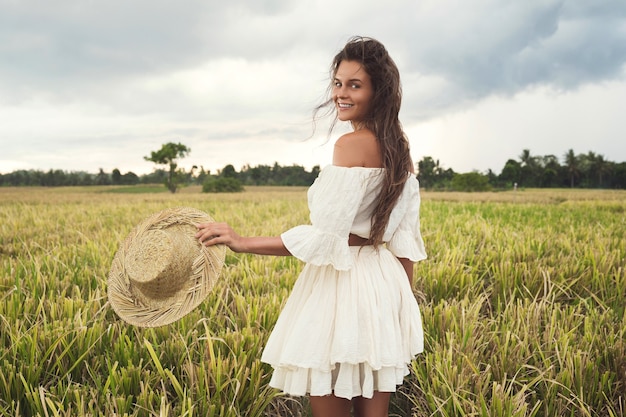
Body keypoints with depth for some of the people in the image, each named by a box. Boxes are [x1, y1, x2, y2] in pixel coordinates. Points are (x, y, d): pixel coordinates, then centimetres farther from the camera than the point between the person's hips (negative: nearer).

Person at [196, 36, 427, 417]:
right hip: (384, 289, 9)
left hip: (341, 286, -8)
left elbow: (326, 236, -19)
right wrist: (405, 306, 18)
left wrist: (242, 242, -16)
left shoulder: (352, 144, -16)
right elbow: (407, 240, 11)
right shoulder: (400, 149, 8)